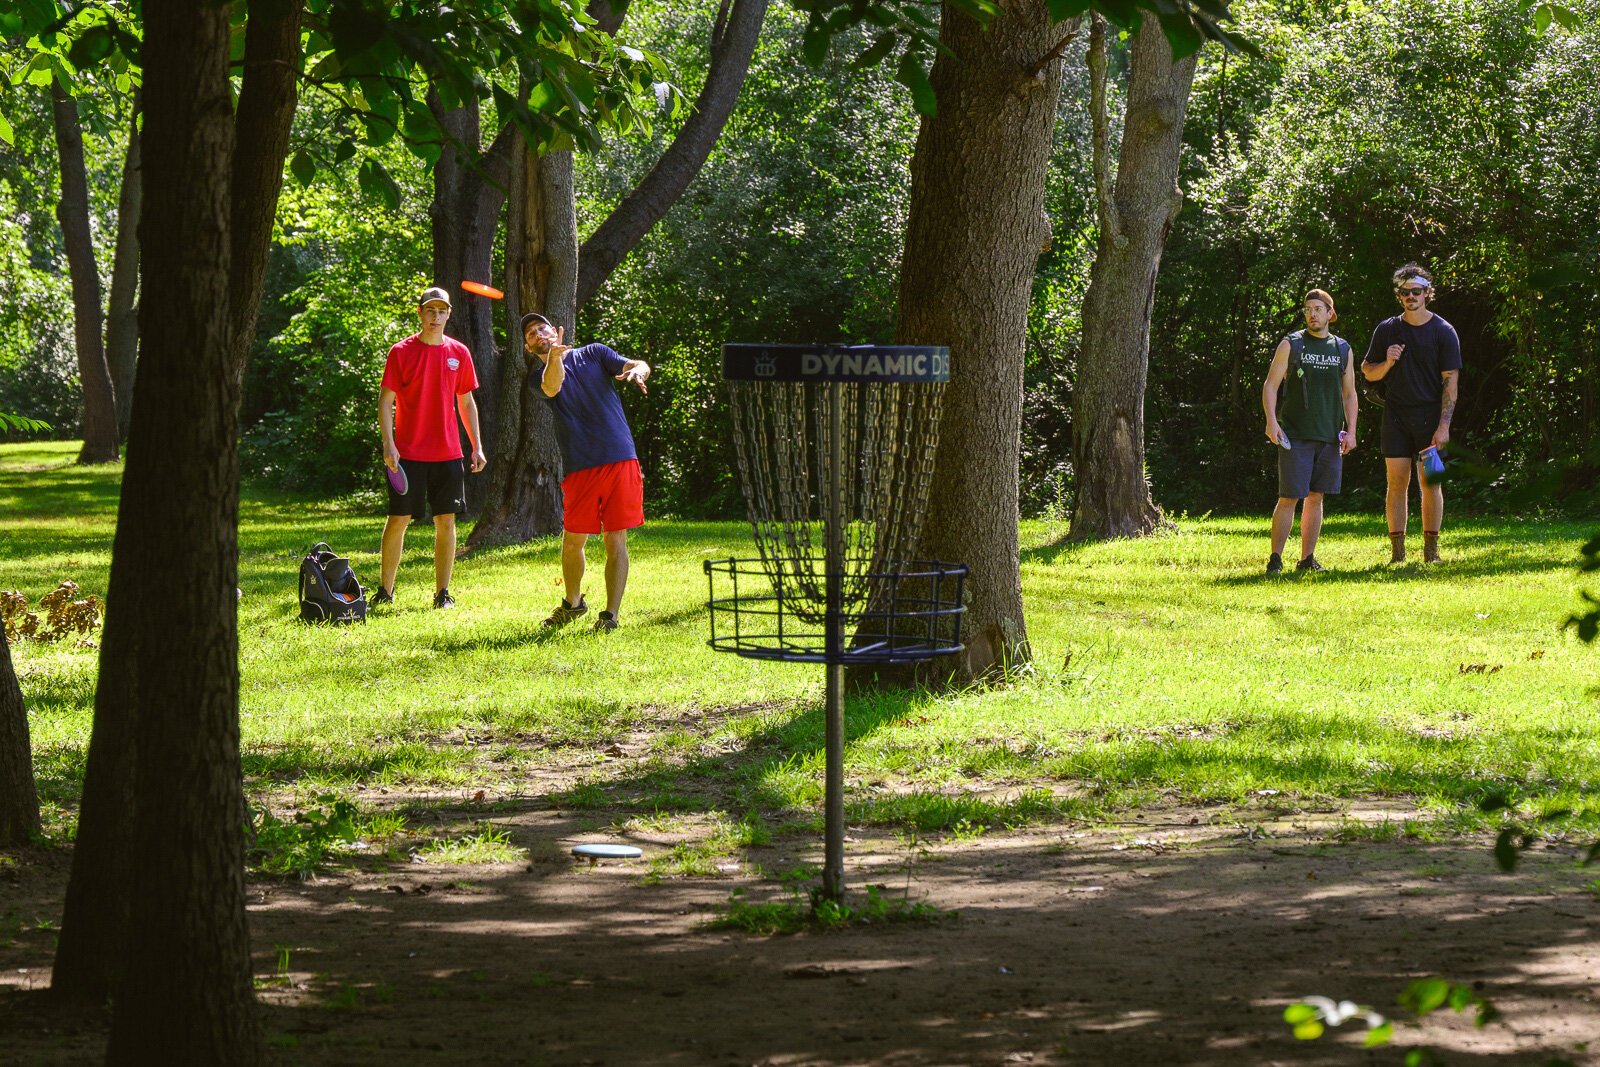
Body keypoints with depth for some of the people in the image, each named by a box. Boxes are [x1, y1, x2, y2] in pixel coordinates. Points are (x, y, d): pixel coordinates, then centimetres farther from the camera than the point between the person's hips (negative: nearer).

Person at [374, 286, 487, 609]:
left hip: (447, 453, 3)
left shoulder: (459, 353, 7)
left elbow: (466, 403, 14)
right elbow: (385, 400, -3)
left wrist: (477, 446, 8)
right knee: (398, 519, 0)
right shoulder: (401, 352, -2)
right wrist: (388, 444, -12)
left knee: (446, 522, 3)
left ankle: (442, 592, 10)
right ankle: (385, 590, 10)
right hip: (408, 453, -3)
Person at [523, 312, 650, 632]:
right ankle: (572, 603, 30)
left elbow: (638, 365, -1)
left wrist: (638, 370, -26)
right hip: (580, 468, 1)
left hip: (621, 461, -1)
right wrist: (555, 356, -37)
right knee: (573, 542, 7)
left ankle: (611, 615, 1)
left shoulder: (594, 354, 12)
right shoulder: (541, 376, 9)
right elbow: (552, 387, -16)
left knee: (616, 541, -2)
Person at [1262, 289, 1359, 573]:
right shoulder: (1291, 345, 2)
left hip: (1329, 437, 3)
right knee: (1289, 498, -8)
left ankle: (1307, 559, 12)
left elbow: (1349, 394, 16)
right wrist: (1271, 421, -14)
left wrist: (1351, 431, 5)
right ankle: (1275, 559, -5)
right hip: (1295, 436, -3)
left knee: (1316, 497, 6)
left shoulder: (1342, 349, 12)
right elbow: (1270, 385, 0)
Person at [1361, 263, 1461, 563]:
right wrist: (1387, 363, -9)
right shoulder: (1387, 330, 7)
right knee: (1397, 482, -2)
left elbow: (1450, 380, -4)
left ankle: (1431, 550, 3)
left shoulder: (1443, 332, 0)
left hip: (1430, 415, -2)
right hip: (1396, 415, 2)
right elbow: (1367, 372, 14)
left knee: (1430, 482, -2)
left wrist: (1443, 425, -11)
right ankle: (1397, 550, 0)